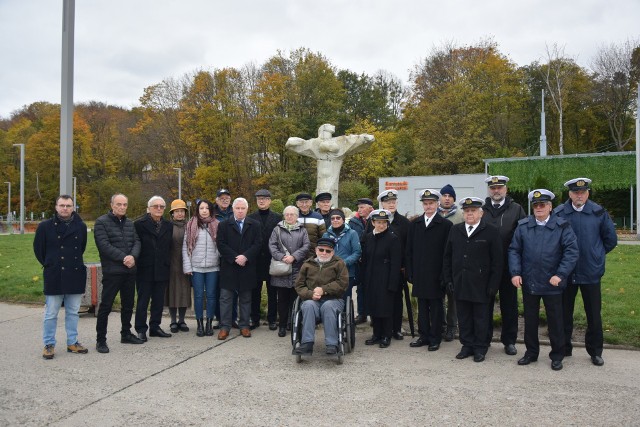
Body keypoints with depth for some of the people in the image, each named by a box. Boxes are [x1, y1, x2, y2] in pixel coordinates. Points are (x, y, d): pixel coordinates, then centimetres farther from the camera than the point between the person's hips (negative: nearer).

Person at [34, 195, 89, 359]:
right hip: (54, 277, -2)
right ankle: (49, 344, 16)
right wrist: (49, 265, 8)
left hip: (75, 276, 3)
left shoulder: (81, 226, 3)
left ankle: (72, 342, 21)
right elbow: (38, 249, 6)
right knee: (51, 314, 4)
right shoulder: (45, 226, -4)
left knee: (73, 312, 11)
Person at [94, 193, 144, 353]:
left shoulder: (130, 223, 13)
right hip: (112, 271, -6)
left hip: (130, 270, 7)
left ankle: (126, 334, 29)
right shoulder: (102, 222, -6)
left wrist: (133, 256, -14)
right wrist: (123, 258, -19)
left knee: (128, 304, 15)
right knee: (106, 305, -2)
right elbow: (104, 245, -16)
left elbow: (137, 241, 6)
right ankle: (101, 340, 8)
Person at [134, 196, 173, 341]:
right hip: (145, 269, -4)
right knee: (143, 300, 3)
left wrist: (167, 263, 7)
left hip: (161, 269, 4)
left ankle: (155, 327, 22)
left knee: (159, 300, 10)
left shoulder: (168, 226, 10)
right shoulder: (139, 224, -4)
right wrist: (137, 263, -8)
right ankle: (141, 329, 11)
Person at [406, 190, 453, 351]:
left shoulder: (446, 225, -4)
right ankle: (424, 336, 23)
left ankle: (435, 338, 17)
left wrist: (445, 274, -11)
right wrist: (410, 272, 3)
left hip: (436, 275, -4)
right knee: (422, 306, 12)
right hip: (419, 275, 4)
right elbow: (409, 250, 9)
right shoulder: (414, 224, 9)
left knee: (436, 307, 6)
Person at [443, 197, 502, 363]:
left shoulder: (491, 231, -4)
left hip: (480, 285, -3)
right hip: (460, 284, 4)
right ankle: (467, 345, 23)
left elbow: (497, 260, -6)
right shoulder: (455, 230, 8)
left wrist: (493, 285, -9)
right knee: (463, 317, 11)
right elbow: (447, 256, 11)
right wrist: (448, 279, 5)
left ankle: (480, 348, 20)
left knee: (480, 317, 8)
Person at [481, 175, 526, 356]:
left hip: (508, 266, -1)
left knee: (509, 304, 9)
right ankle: (484, 339, 22)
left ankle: (509, 340, 22)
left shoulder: (516, 209, 2)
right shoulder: (481, 210, 5)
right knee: (486, 303, 9)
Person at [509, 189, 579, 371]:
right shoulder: (523, 226, 3)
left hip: (552, 283, -2)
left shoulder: (562, 226, -4)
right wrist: (515, 273, -8)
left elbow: (571, 251, -9)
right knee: (530, 320, 13)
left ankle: (557, 356, 24)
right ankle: (531, 352, 28)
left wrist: (560, 275, -17)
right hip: (529, 282, 3)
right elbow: (514, 250, 3)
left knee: (555, 321, 9)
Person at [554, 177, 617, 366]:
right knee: (564, 312, 10)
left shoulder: (599, 212, -3)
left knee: (594, 314, 9)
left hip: (591, 272, 0)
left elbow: (611, 239, 7)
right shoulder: (558, 213, -5)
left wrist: (597, 255, 9)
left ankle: (595, 351, 25)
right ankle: (564, 348, 25)